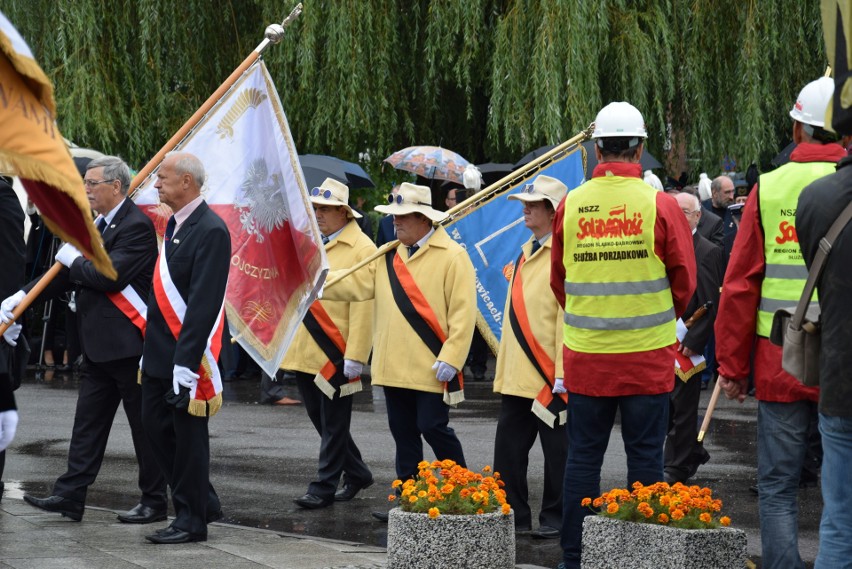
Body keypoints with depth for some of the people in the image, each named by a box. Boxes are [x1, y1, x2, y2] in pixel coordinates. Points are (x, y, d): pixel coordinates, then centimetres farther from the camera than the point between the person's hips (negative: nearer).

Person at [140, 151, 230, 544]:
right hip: (160, 351, 10)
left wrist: (186, 360, -24)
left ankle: (192, 519, 9)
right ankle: (202, 502, 24)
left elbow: (204, 302, -21)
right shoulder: (175, 224, 13)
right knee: (155, 423, 13)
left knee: (188, 436, -1)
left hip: (187, 352, -10)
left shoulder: (211, 231, -17)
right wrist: (150, 346, 18)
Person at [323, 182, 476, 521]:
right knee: (403, 433, 10)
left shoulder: (452, 256, -8)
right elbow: (355, 284, 5)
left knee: (433, 427, -6)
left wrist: (450, 358, -18)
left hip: (430, 368, -7)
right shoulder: (389, 257, 12)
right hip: (394, 367, 7)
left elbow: (463, 312, -12)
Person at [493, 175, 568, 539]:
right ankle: (513, 514, 17)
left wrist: (563, 371, -19)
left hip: (550, 375, -8)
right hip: (517, 374, 8)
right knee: (508, 447, 9)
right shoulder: (526, 253, 15)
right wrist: (505, 368, 17)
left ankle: (555, 519, 11)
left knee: (557, 450, 3)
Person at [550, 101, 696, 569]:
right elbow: (685, 281, 1)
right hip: (648, 355, -2)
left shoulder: (570, 206, -2)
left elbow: (558, 280, 9)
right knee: (645, 458, 5)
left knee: (582, 457, 8)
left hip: (585, 355, 2)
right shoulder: (660, 206, -8)